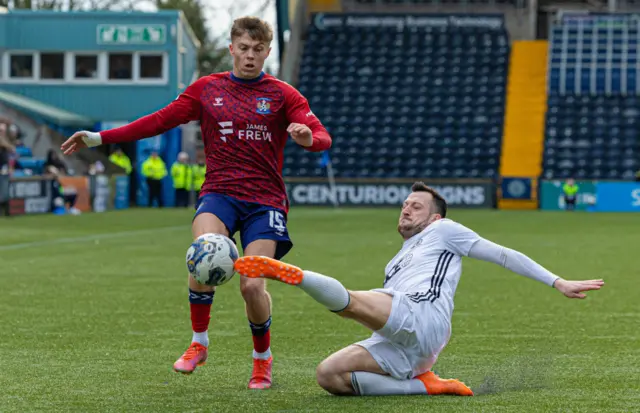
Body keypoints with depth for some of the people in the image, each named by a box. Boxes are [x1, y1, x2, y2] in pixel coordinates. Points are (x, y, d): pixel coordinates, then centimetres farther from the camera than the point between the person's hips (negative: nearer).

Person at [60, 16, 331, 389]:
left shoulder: (282, 94, 4)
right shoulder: (207, 89, 10)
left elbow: (322, 137, -4)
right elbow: (160, 121, 11)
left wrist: (308, 137, -30)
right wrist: (99, 138, 6)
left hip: (265, 201, -1)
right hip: (219, 192, 1)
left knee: (252, 286, -15)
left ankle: (263, 358, 14)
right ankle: (199, 344, -10)